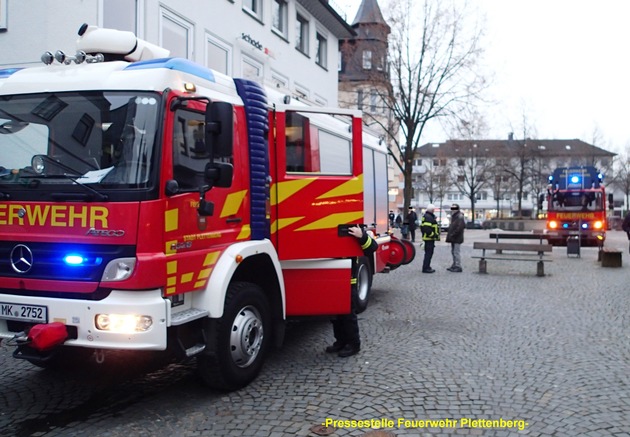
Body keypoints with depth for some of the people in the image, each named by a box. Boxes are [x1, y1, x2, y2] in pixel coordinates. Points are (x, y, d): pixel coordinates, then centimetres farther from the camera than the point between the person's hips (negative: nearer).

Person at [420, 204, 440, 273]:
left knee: (428, 253, 16)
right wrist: (433, 235, -20)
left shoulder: (426, 216, 18)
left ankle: (427, 267, 23)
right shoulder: (429, 217, -17)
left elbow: (423, 227, 22)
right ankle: (425, 268, -5)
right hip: (429, 238, -11)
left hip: (428, 238, 11)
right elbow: (427, 228, -26)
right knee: (429, 253, -7)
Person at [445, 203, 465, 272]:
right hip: (453, 239, 10)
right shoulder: (453, 217, 19)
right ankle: (454, 265, 22)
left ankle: (458, 266, -3)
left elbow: (460, 228, -22)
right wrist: (449, 235, 13)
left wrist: (452, 234, -21)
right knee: (453, 252, 14)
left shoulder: (460, 217, -13)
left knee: (457, 252, -7)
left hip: (457, 239, -10)